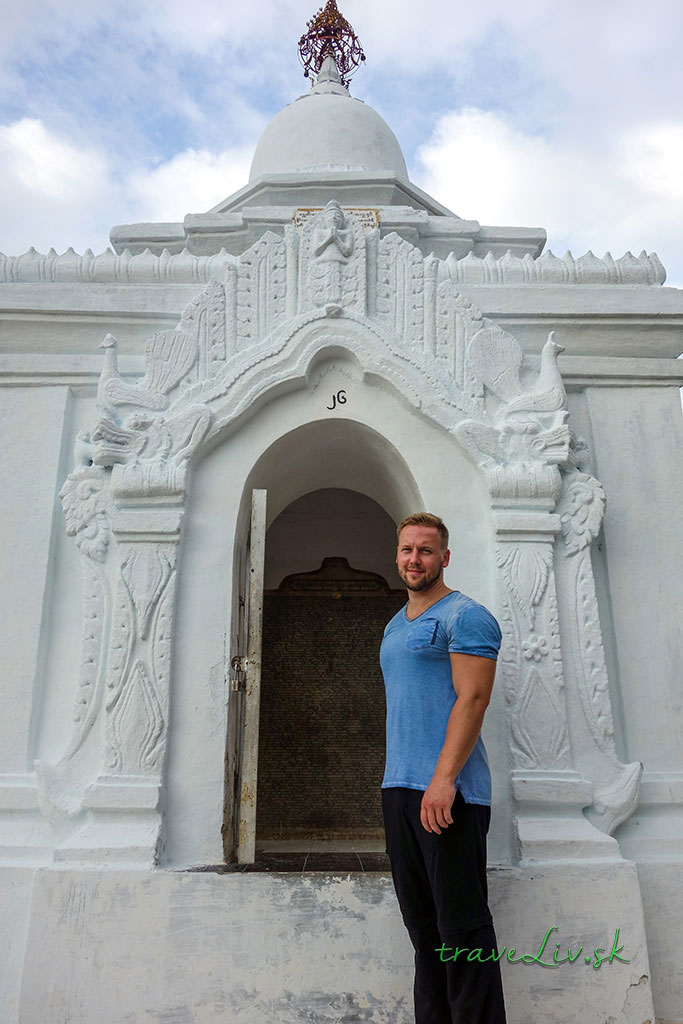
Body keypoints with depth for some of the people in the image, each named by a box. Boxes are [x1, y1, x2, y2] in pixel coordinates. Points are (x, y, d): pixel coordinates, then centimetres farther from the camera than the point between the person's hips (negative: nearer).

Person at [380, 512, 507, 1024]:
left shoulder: (465, 616, -7)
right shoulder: (395, 626, 19)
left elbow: (472, 700, -16)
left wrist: (443, 779, -23)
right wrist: (398, 778, 17)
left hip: (446, 791, -8)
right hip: (398, 788, 8)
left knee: (461, 925, -2)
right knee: (421, 920, 15)